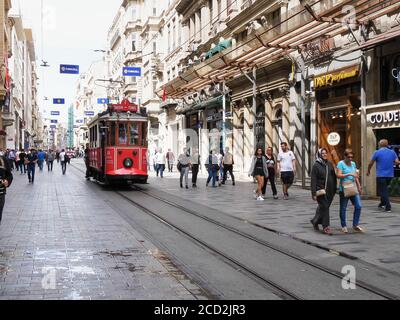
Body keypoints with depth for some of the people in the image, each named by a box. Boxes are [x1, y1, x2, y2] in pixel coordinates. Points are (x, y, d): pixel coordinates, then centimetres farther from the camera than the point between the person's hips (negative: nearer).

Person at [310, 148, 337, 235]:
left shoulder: (330, 164, 11)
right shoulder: (316, 165, -6)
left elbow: (334, 177, 16)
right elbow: (313, 180, -9)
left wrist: (335, 189, 12)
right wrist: (314, 193, -14)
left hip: (330, 191, 6)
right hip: (321, 190, -6)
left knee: (323, 207, 15)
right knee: (324, 208, -8)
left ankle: (315, 221, 34)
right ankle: (326, 227, -3)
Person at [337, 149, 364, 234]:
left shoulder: (353, 163, 13)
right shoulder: (341, 163, -6)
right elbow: (339, 175, -17)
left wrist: (359, 186, 20)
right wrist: (349, 174, -25)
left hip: (353, 189, 6)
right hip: (344, 189, -6)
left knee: (358, 206, -1)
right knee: (343, 208, 3)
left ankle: (355, 225, 11)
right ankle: (344, 226, 13)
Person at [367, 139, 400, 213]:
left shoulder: (377, 153, -6)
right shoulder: (392, 152, 5)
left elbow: (371, 163, -1)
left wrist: (368, 171, 16)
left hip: (381, 175, -5)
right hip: (390, 174, 5)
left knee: (383, 191, -1)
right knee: (385, 190, 23)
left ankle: (388, 207, -7)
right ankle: (382, 204, 28)